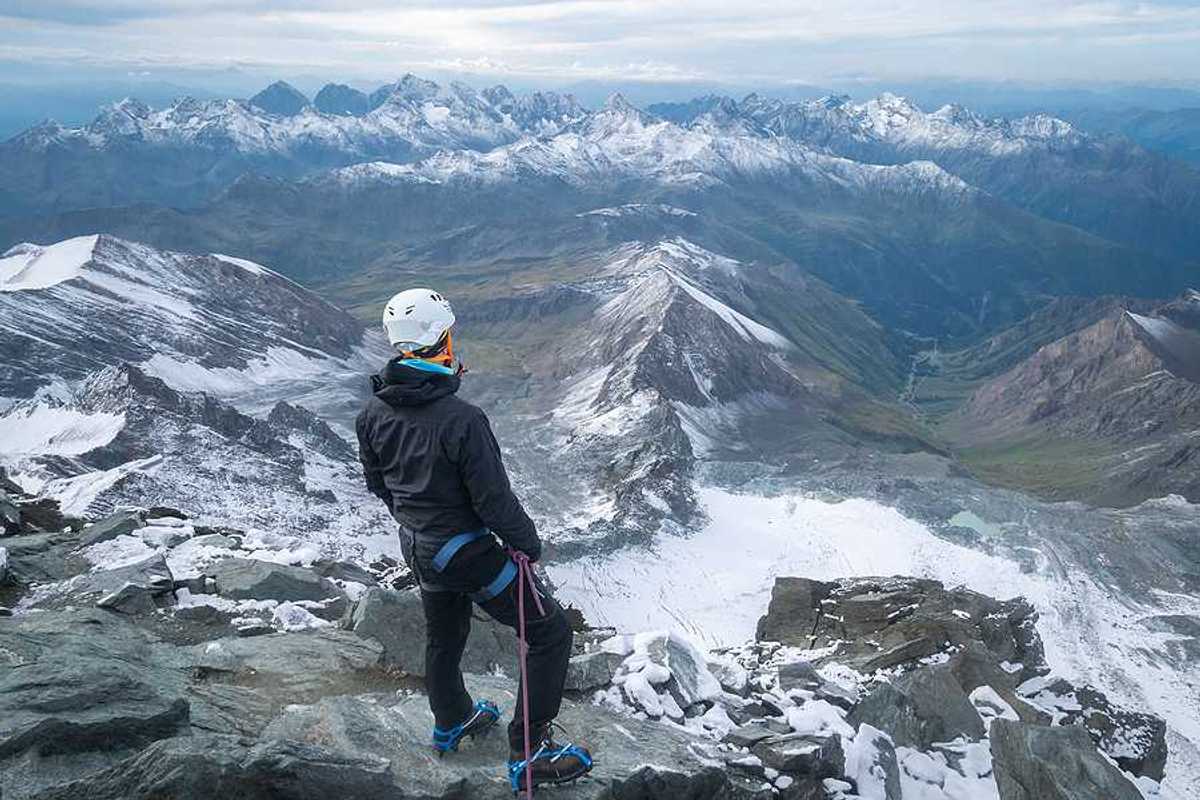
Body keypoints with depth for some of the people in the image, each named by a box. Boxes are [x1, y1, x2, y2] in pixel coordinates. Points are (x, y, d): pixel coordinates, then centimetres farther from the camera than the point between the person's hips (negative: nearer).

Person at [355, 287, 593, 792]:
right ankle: (529, 753, 10)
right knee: (551, 632, 5)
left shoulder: (373, 410, -7)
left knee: (444, 635, 30)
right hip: (464, 551, -8)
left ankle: (451, 723, 52)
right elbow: (494, 498, -24)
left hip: (415, 546, 8)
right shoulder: (460, 418, -30)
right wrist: (527, 544, -6)